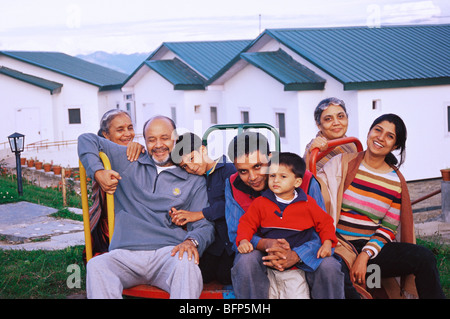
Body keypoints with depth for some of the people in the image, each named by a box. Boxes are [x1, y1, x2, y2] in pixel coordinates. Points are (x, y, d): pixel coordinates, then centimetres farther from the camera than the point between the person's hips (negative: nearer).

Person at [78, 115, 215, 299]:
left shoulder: (194, 181, 17)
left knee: (186, 264, -38)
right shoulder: (129, 162, 21)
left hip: (168, 252, -1)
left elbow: (204, 225, 9)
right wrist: (97, 172, 8)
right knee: (96, 266, -33)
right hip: (125, 254, 1)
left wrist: (192, 241, -15)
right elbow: (87, 140, 27)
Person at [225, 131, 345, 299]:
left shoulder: (306, 181, -14)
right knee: (246, 262, -34)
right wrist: (266, 244, -33)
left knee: (328, 266, -30)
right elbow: (236, 235, -10)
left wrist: (295, 256, -35)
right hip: (258, 250, 1)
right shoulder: (233, 186, -8)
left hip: (301, 251, 0)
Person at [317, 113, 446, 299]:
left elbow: (388, 229, 4)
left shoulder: (396, 181, 8)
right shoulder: (343, 163, 2)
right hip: (339, 246, -2)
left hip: (372, 248, 3)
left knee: (424, 258, -21)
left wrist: (365, 255, -11)